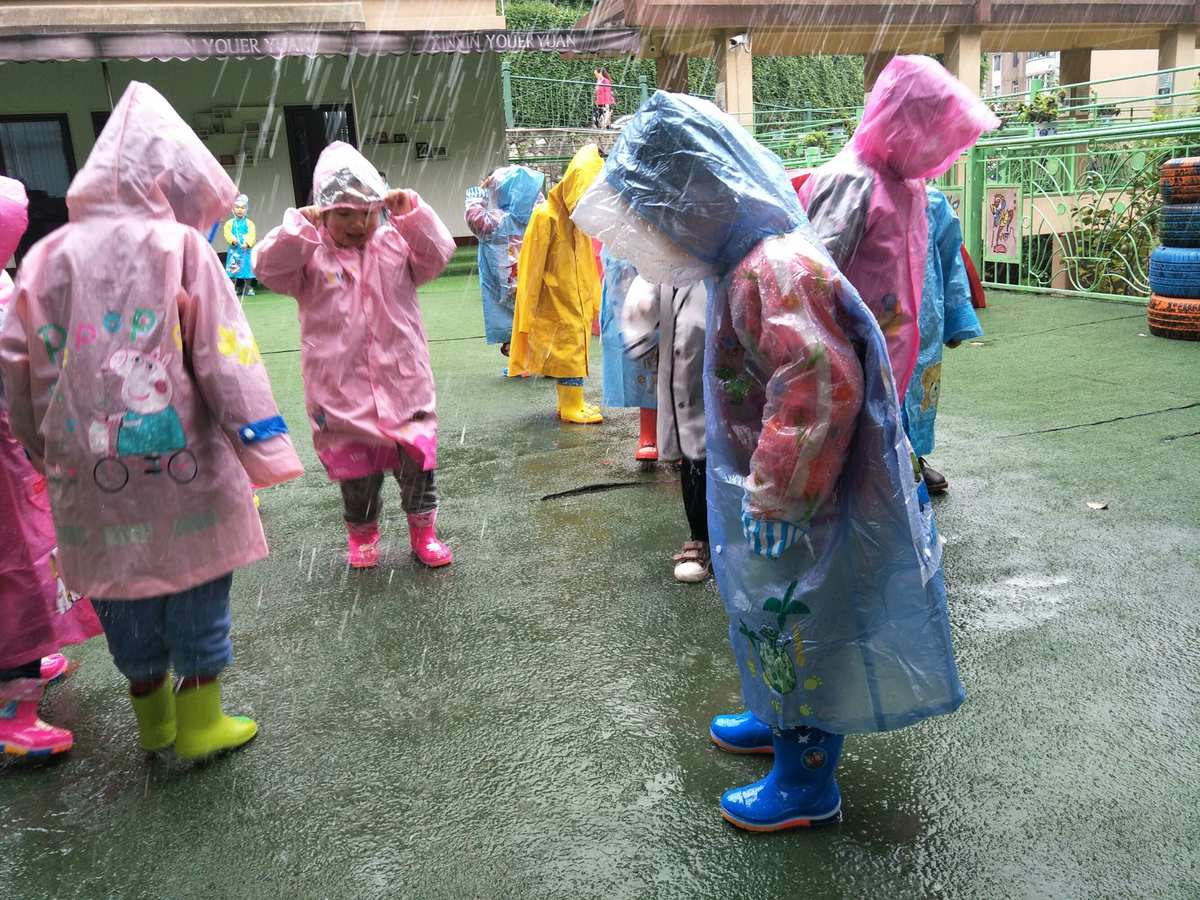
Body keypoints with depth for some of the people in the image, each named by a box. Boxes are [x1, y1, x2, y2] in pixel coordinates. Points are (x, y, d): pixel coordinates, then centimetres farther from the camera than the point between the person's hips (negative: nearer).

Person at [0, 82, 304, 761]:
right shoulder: (181, 247, -7)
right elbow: (225, 358, -12)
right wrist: (262, 447, -10)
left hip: (88, 472, 5)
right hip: (178, 458, -4)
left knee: (122, 589, 17)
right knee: (196, 582, 10)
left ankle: (152, 717, 33)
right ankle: (200, 722, 20)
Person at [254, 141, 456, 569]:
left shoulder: (395, 245, 6)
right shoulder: (311, 256, -1)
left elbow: (437, 255, -4)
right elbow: (268, 268, -13)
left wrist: (412, 213, -13)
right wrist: (298, 225, -22)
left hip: (402, 379, 2)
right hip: (341, 386, -1)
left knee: (417, 456, 4)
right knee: (355, 465, 10)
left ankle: (422, 529, 22)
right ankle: (362, 533, 32)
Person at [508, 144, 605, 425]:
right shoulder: (546, 216, -16)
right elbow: (531, 267, -15)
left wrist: (594, 300, 15)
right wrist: (527, 315, -14)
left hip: (579, 301, 7)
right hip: (558, 303, -7)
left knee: (576, 348, 13)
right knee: (570, 349, -2)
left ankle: (570, 402, 24)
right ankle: (571, 408, 8)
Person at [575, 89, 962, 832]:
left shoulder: (775, 268, -25)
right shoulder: (748, 259, 8)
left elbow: (820, 386, -33)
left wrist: (776, 496, -26)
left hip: (795, 506, -9)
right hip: (762, 493, 9)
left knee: (796, 629, 6)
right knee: (772, 620, 24)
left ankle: (807, 783, 25)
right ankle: (781, 722, 46)